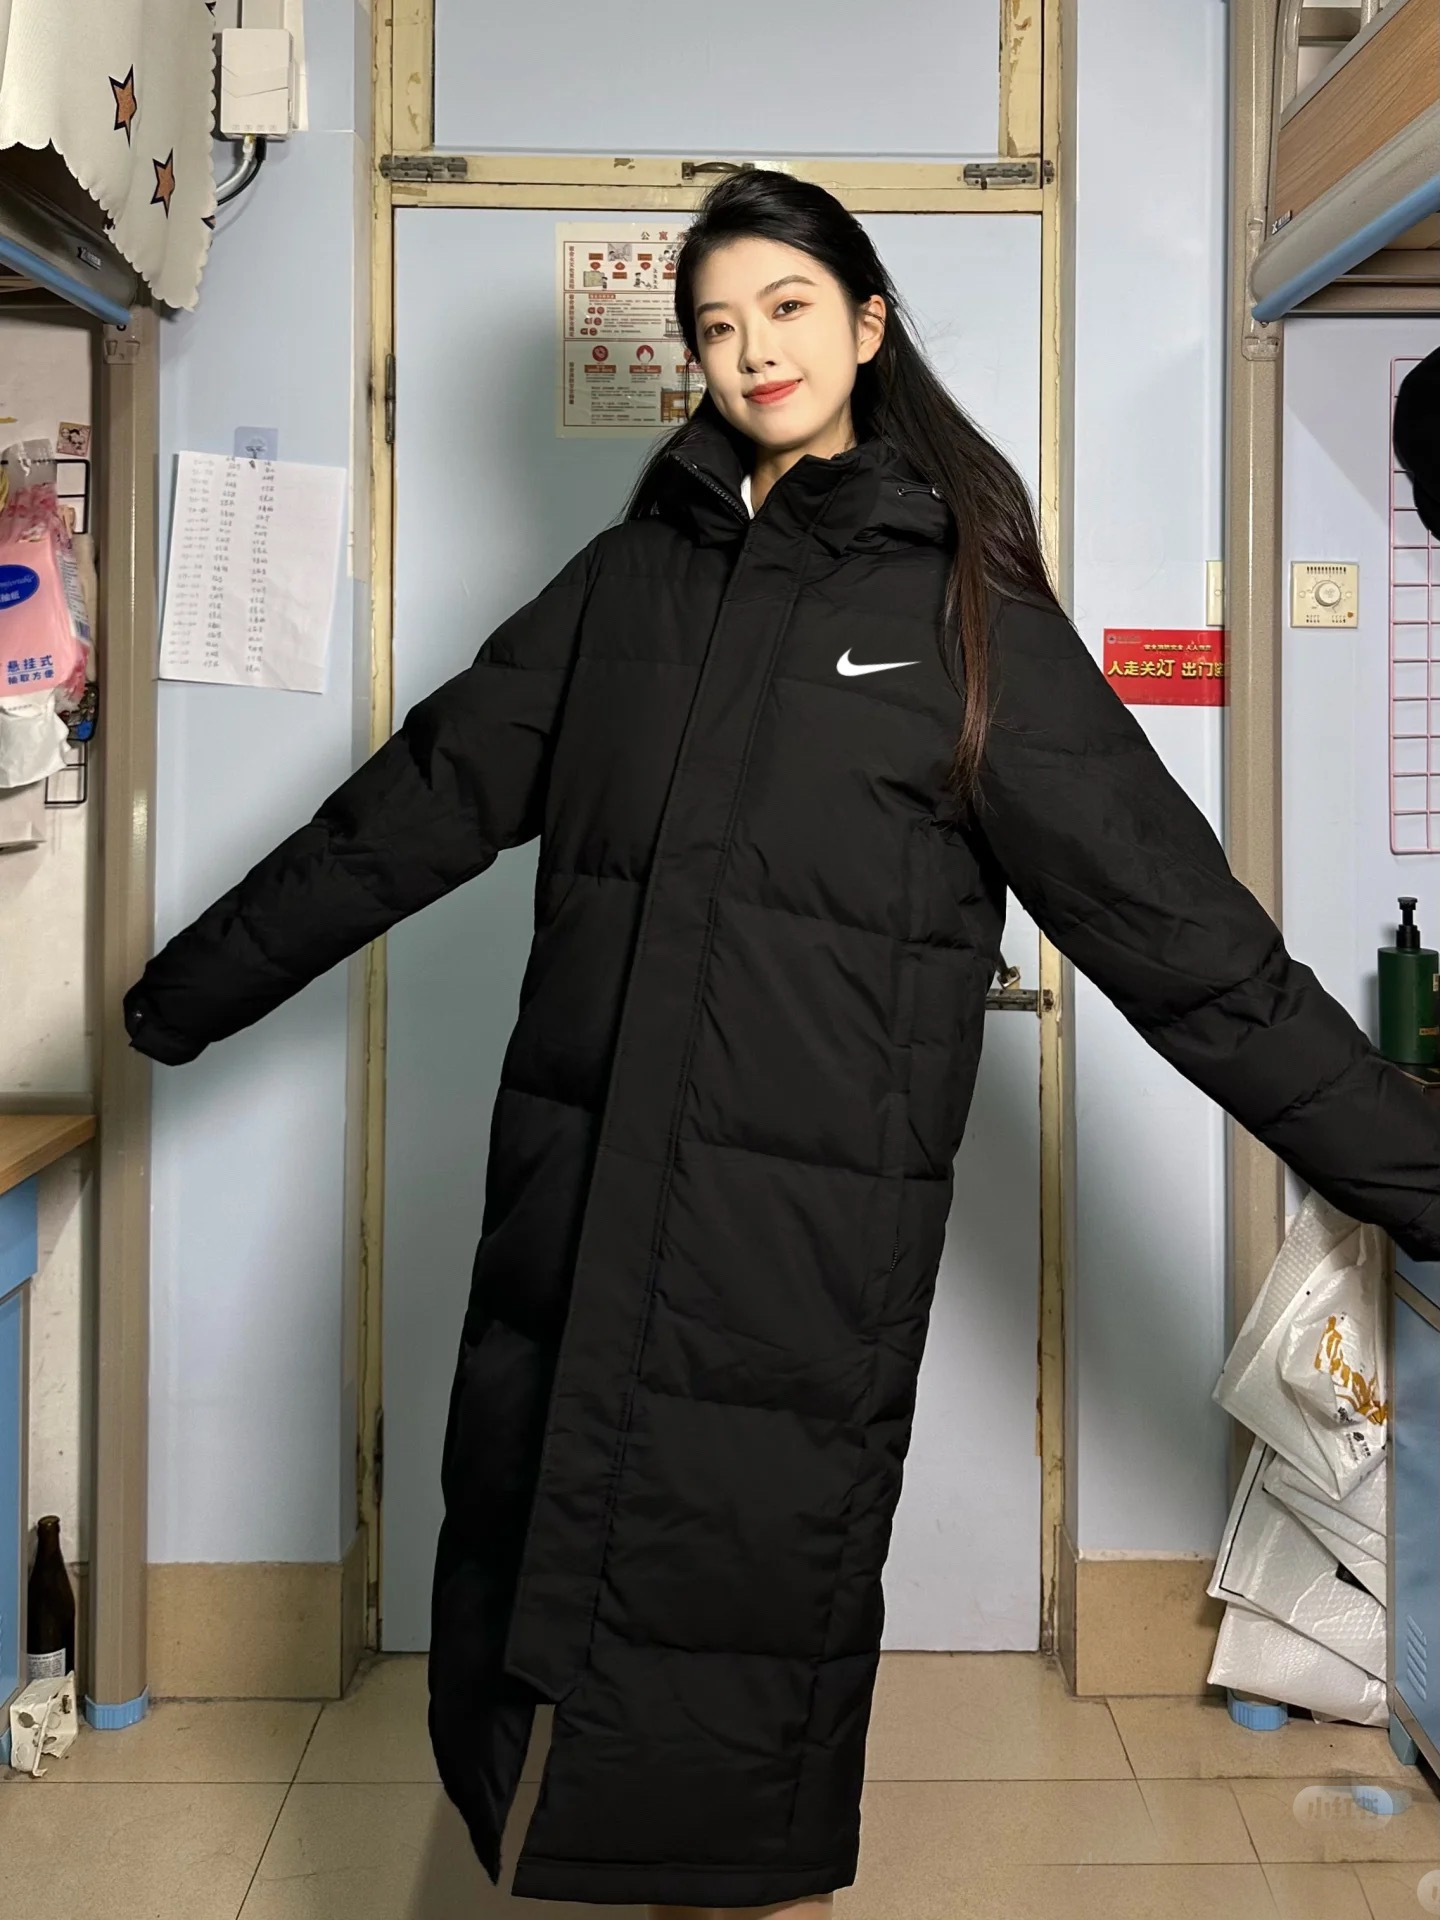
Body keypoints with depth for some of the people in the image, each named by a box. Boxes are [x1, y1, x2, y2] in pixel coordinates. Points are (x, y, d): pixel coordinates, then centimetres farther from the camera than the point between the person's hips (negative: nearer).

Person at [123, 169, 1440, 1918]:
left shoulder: (965, 608, -1)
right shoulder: (635, 577, 10)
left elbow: (1177, 924, -4)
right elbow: (414, 809, 14)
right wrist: (182, 996, 18)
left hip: (803, 1242, -4)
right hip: (574, 1207, 4)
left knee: (750, 1616, 5)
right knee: (534, 1598, 11)